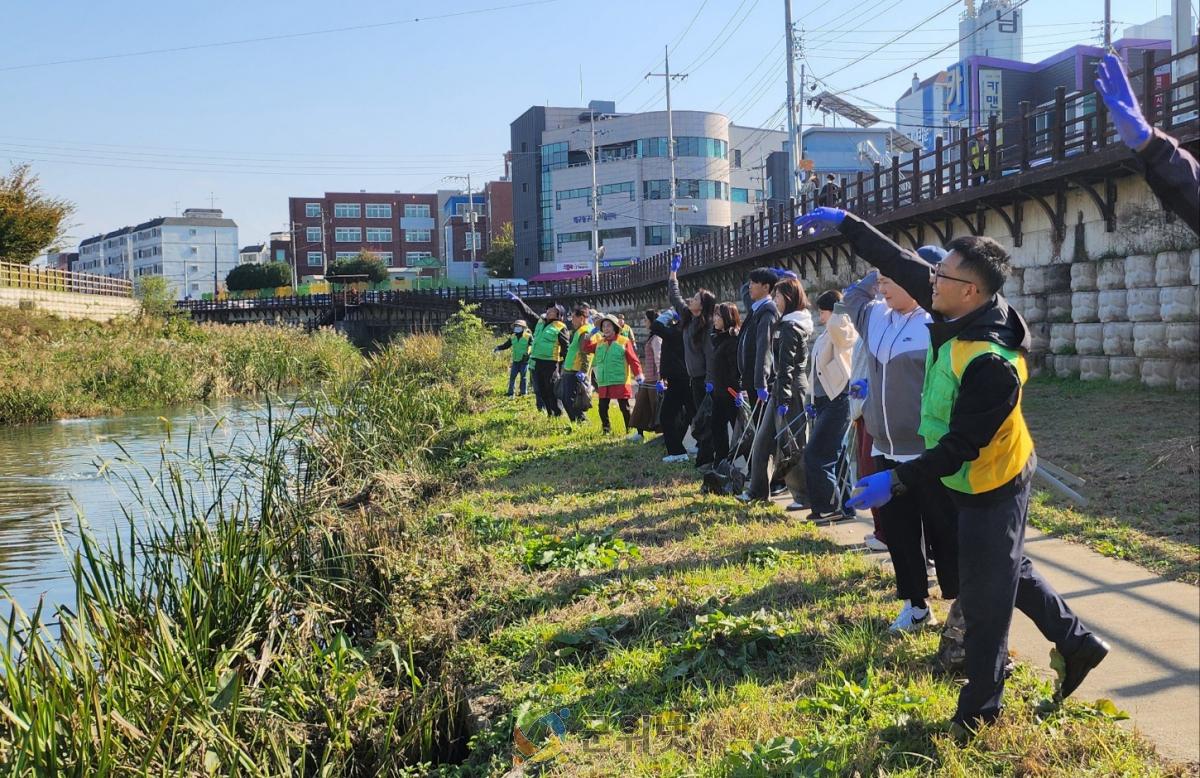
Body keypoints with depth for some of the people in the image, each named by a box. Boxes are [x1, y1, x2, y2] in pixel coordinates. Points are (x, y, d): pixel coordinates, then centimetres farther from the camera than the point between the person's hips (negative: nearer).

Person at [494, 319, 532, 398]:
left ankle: (523, 393, 10)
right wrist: (498, 348, -5)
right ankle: (510, 393, 11)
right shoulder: (513, 337, 7)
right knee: (512, 376, 5)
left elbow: (534, 345, -11)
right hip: (515, 361, 5)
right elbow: (506, 345, 11)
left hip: (525, 361, -5)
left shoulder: (528, 336, -8)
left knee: (523, 377, 1)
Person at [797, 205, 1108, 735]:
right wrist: (845, 223, 3)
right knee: (1011, 572, 26)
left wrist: (897, 482, -32)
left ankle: (979, 711, 19)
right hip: (985, 481, 9)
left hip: (990, 491, -9)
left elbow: (962, 445, -30)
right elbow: (901, 263, 2)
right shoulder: (959, 313, -7)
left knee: (985, 601, 4)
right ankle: (1077, 643, 42)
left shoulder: (990, 364, -33)